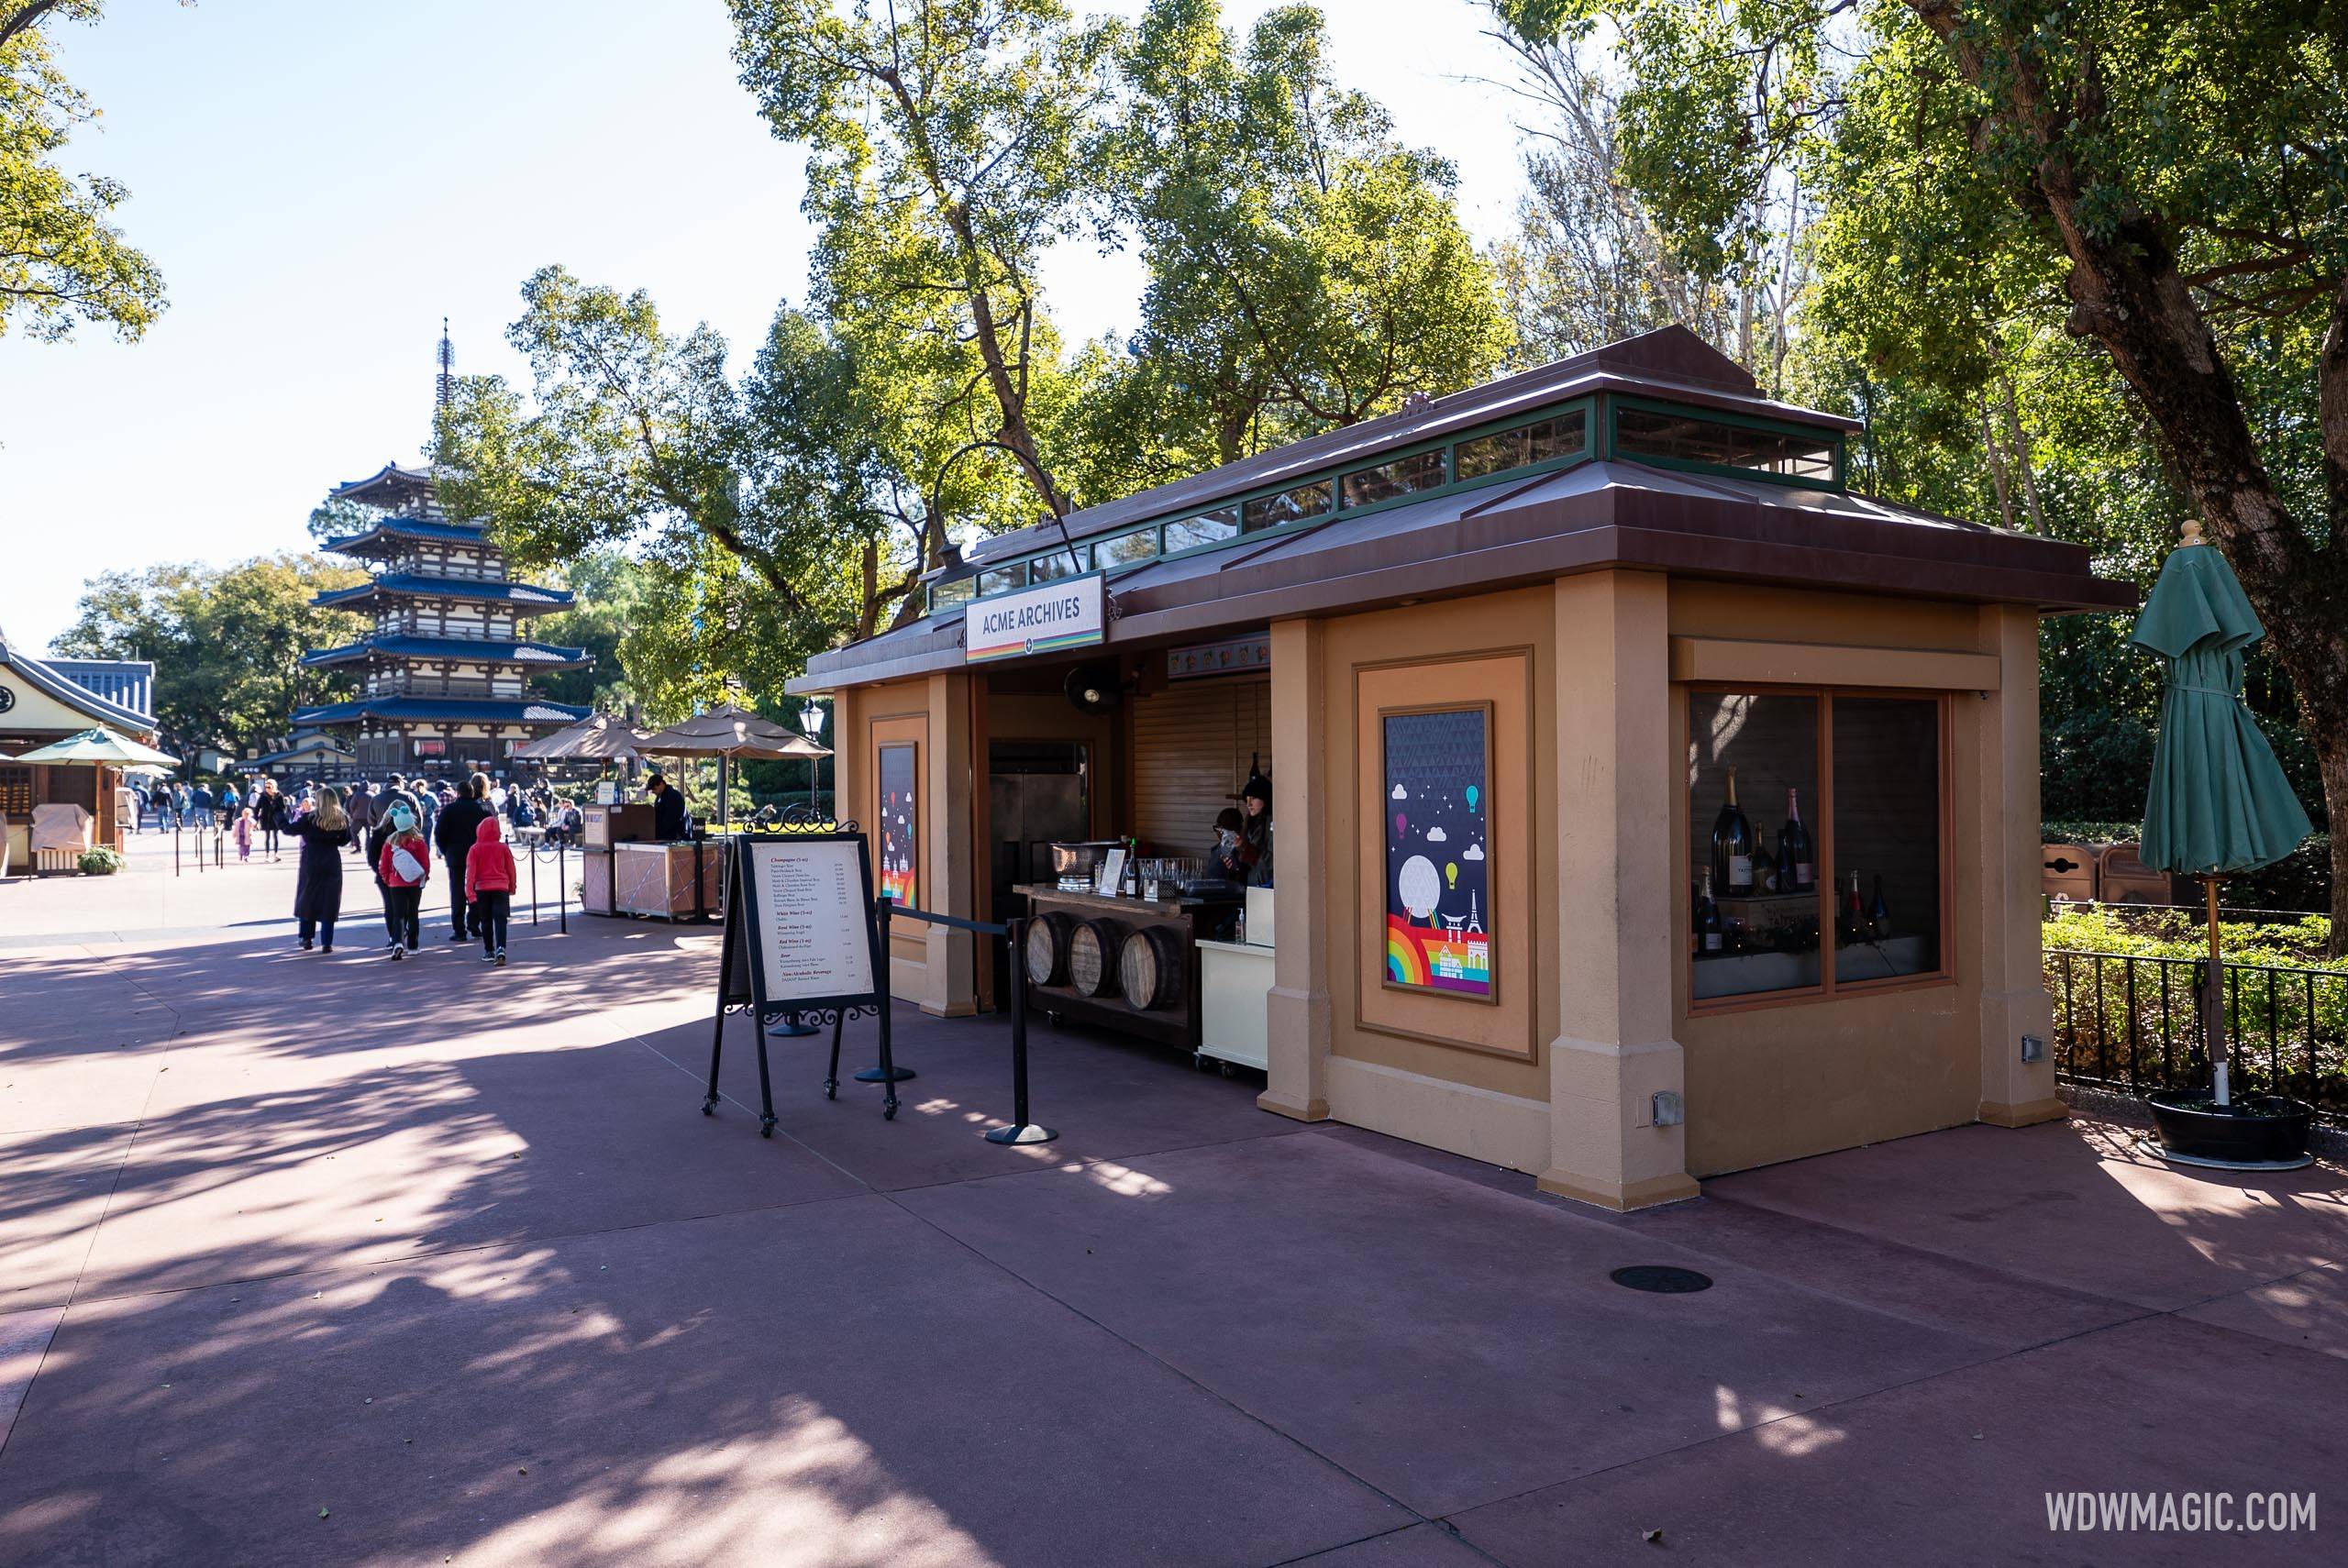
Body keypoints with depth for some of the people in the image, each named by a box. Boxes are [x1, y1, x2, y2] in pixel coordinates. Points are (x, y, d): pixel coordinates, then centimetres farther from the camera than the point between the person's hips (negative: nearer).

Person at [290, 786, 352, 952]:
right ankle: (326, 943, 3)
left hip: (311, 863, -2)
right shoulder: (343, 819, -2)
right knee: (329, 902, 5)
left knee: (306, 899, 15)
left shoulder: (310, 818, -11)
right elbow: (345, 839, 10)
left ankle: (306, 938, 18)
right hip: (332, 863, 2)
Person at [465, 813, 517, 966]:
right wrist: (512, 887, 21)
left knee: (486, 921, 13)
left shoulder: (475, 849, -3)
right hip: (501, 888, 0)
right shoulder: (503, 848, -1)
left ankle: (489, 952, 19)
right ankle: (500, 949, -22)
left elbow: (470, 872, -7)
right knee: (500, 919, -4)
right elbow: (511, 869, 6)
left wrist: (469, 892, -7)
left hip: (482, 889, 0)